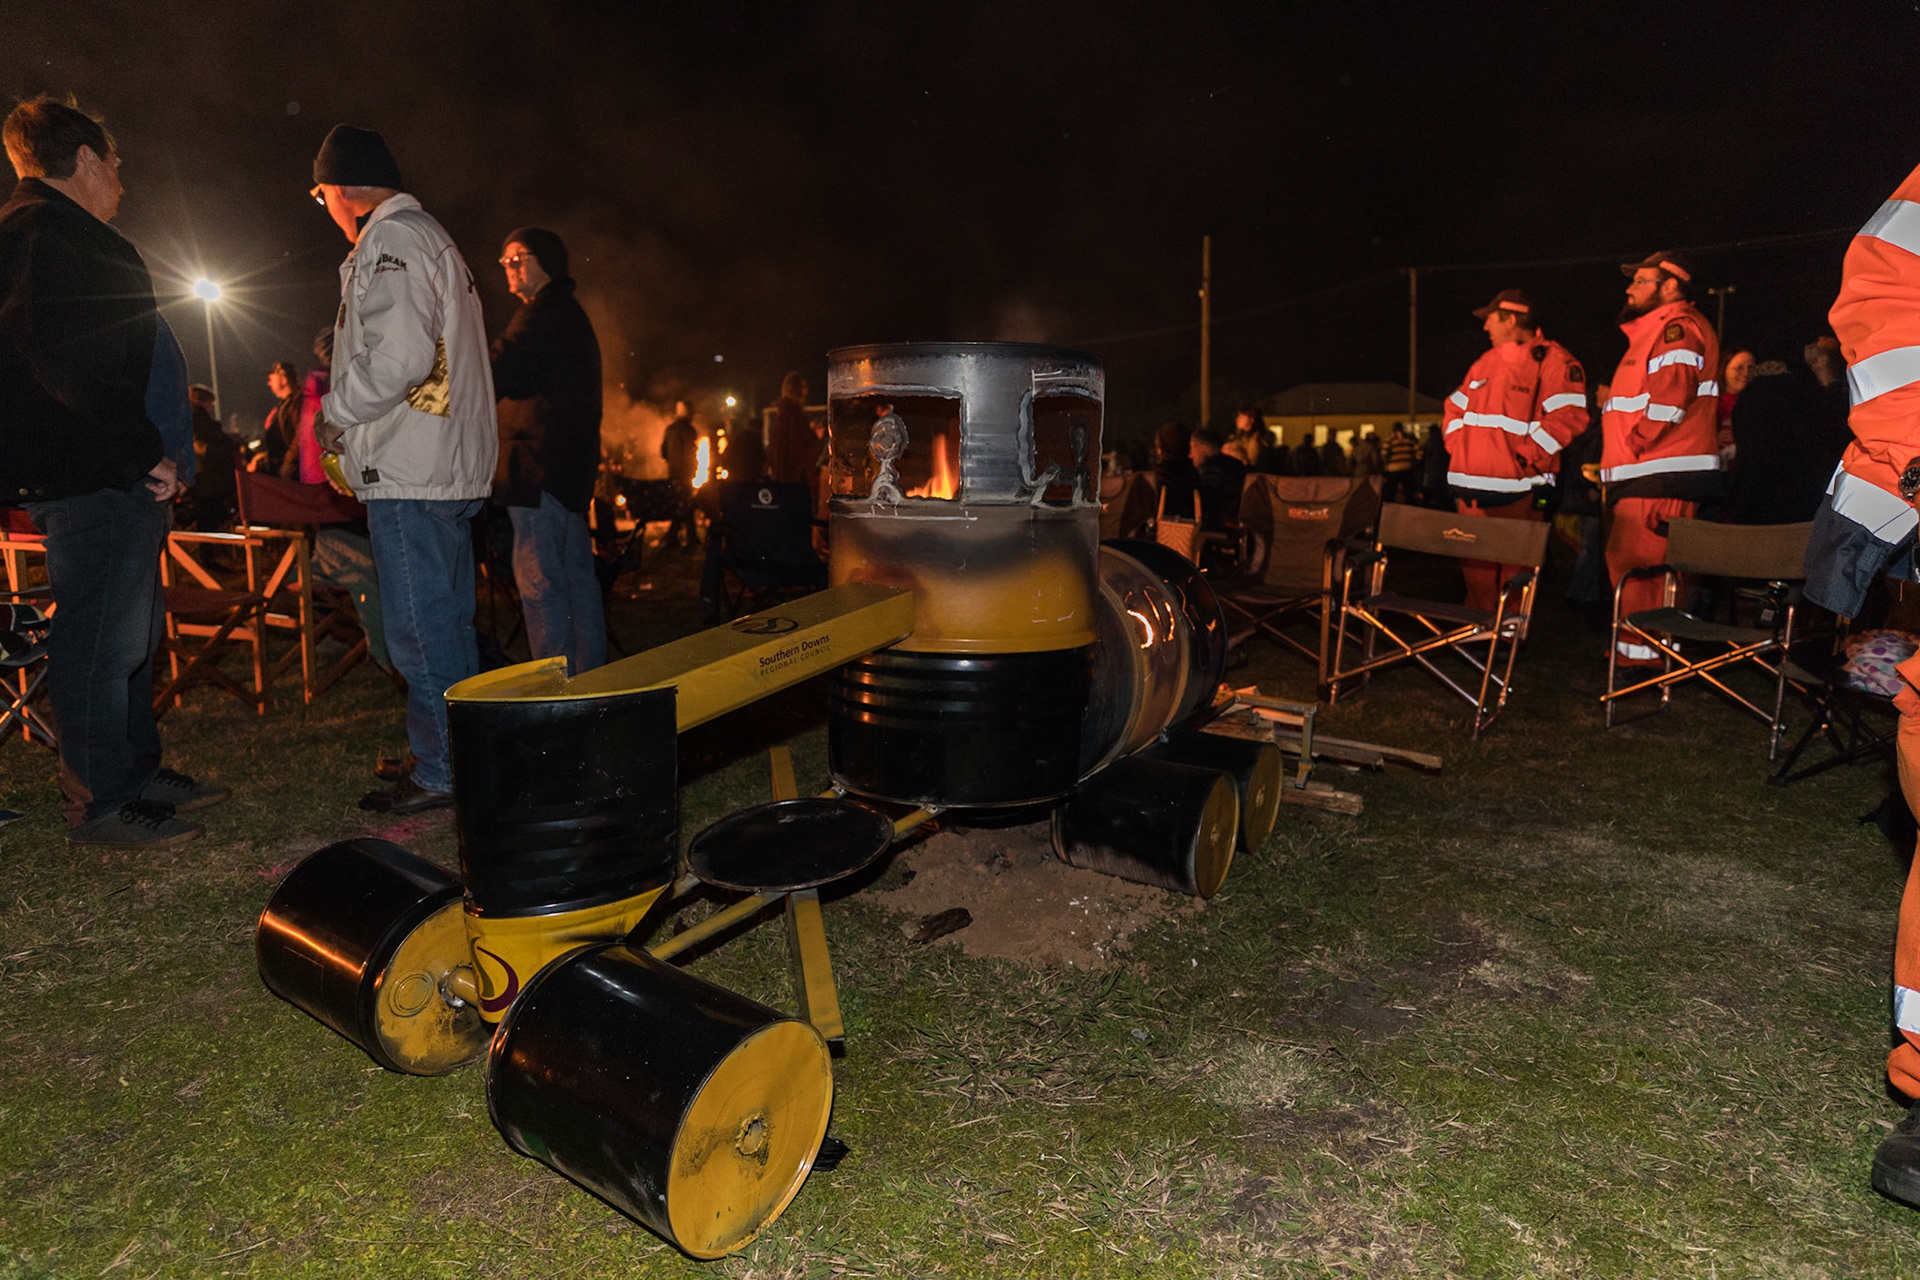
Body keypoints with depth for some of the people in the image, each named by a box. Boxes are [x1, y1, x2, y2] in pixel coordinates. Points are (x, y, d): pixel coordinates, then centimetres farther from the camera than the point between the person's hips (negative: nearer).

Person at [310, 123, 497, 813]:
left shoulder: (388, 239, -9)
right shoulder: (432, 238, 23)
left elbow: (399, 356, -22)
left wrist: (334, 414, -7)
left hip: (408, 471, -10)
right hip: (452, 468, 10)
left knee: (420, 632, -5)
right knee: (447, 623, 14)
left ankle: (442, 774, 1)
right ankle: (464, 759, 22)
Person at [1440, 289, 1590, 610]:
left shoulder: (1552, 360, -5)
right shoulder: (1486, 361, 20)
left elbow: (1568, 416, -15)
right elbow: (1455, 407, 27)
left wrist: (1525, 457, -18)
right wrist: (1457, 445, 11)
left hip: (1517, 493, -7)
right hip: (1472, 490, 7)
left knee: (1514, 572, -3)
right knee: (1475, 570, 12)